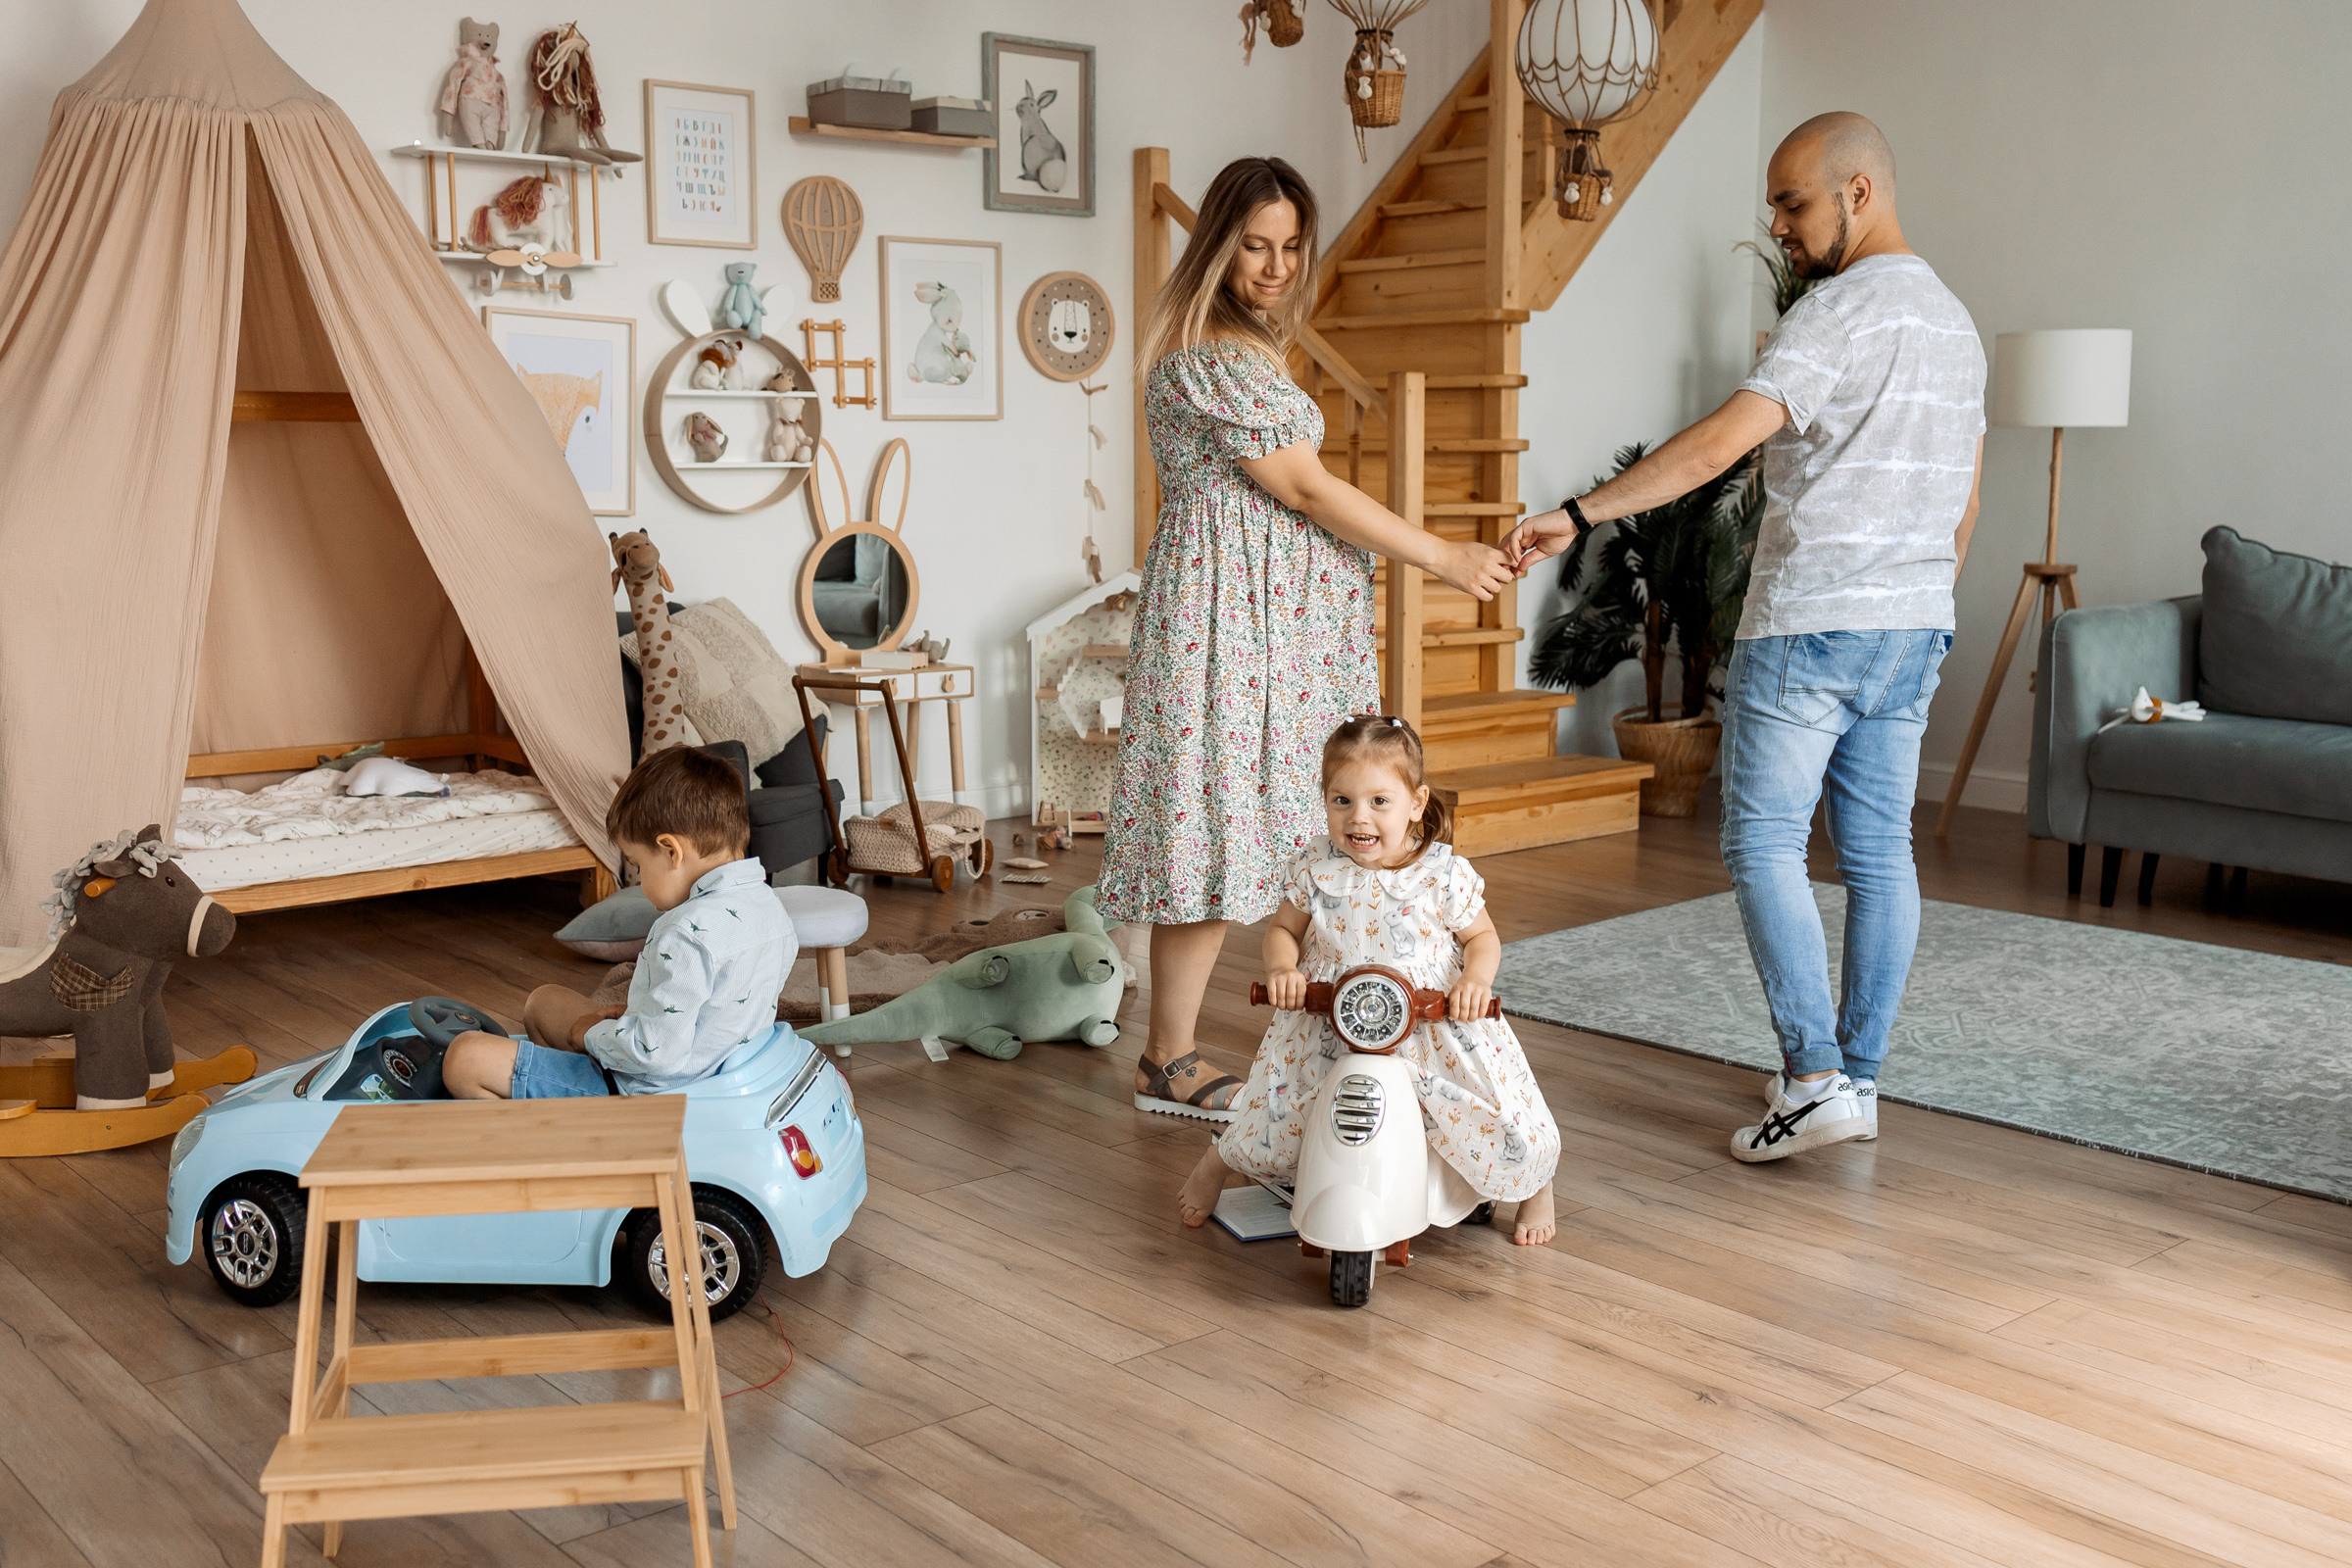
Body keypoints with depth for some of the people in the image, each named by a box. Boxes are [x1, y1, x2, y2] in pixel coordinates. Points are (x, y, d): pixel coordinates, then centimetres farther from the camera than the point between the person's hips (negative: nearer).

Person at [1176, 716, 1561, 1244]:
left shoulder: (1444, 874, -11)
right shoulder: (1315, 869, -7)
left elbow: (1482, 936, 2)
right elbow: (1283, 928, 7)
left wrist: (1475, 981, -18)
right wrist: (1282, 968, -13)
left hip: (1431, 1025, -1)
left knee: (1499, 1121, -7)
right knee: (1280, 1110, 5)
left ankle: (1535, 1183, 27)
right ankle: (1219, 1159, 40)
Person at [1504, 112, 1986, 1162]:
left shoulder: (1842, 309, -14)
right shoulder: (1954, 320, 16)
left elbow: (1720, 443, -26)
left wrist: (1578, 515, -26)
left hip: (1810, 625, -9)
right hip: (1915, 630, 9)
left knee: (1763, 842, -3)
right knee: (1878, 850, 10)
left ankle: (1817, 1078, -8)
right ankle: (1858, 1076, 16)